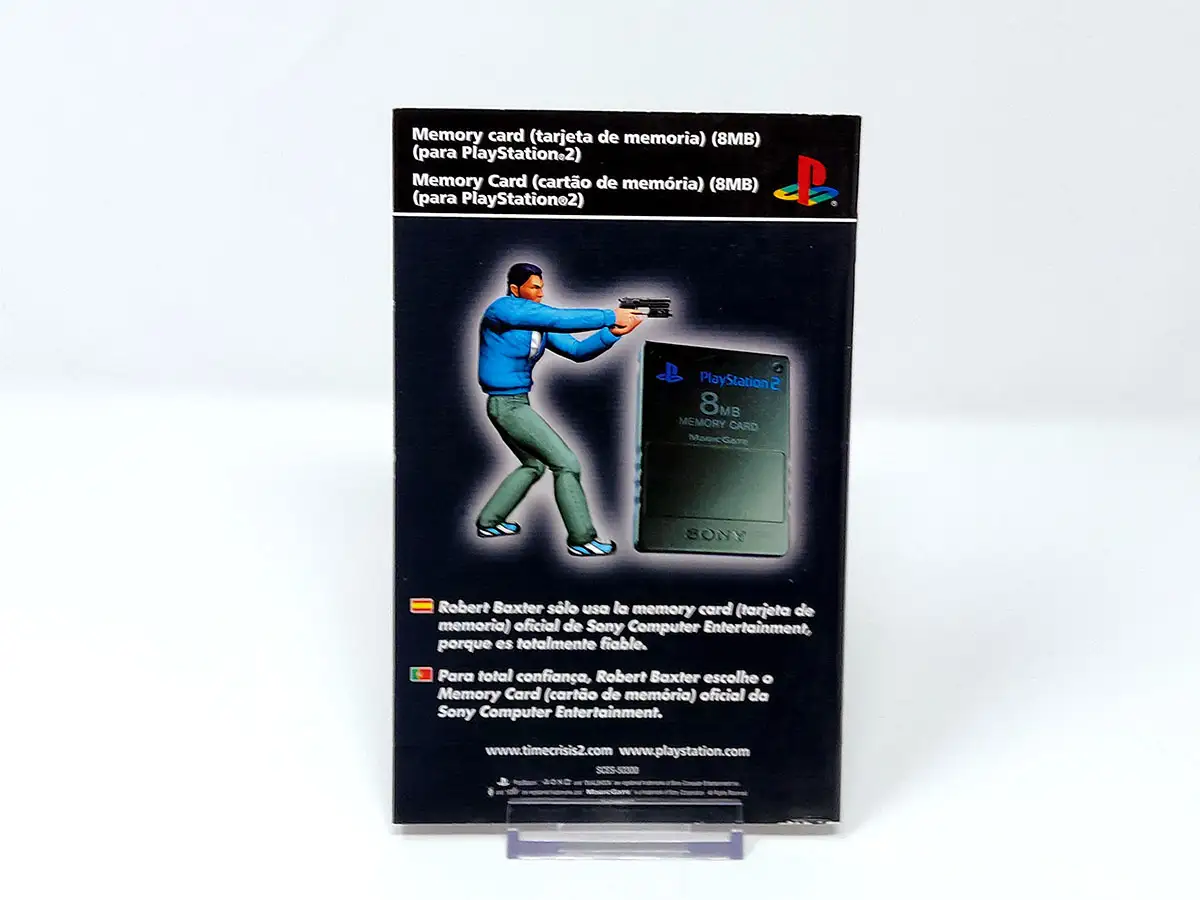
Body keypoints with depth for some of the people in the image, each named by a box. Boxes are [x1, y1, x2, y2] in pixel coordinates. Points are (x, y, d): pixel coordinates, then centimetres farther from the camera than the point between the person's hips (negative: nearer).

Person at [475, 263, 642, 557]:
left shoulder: (539, 322, 8)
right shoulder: (502, 309, -17)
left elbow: (577, 350, 2)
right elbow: (560, 318, -28)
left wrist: (613, 332, -13)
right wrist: (610, 316, -27)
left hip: (514, 404, 10)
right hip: (507, 404, -10)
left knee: (533, 465, 24)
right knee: (566, 464, -9)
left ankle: (488, 521, 32)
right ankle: (581, 539, -2)